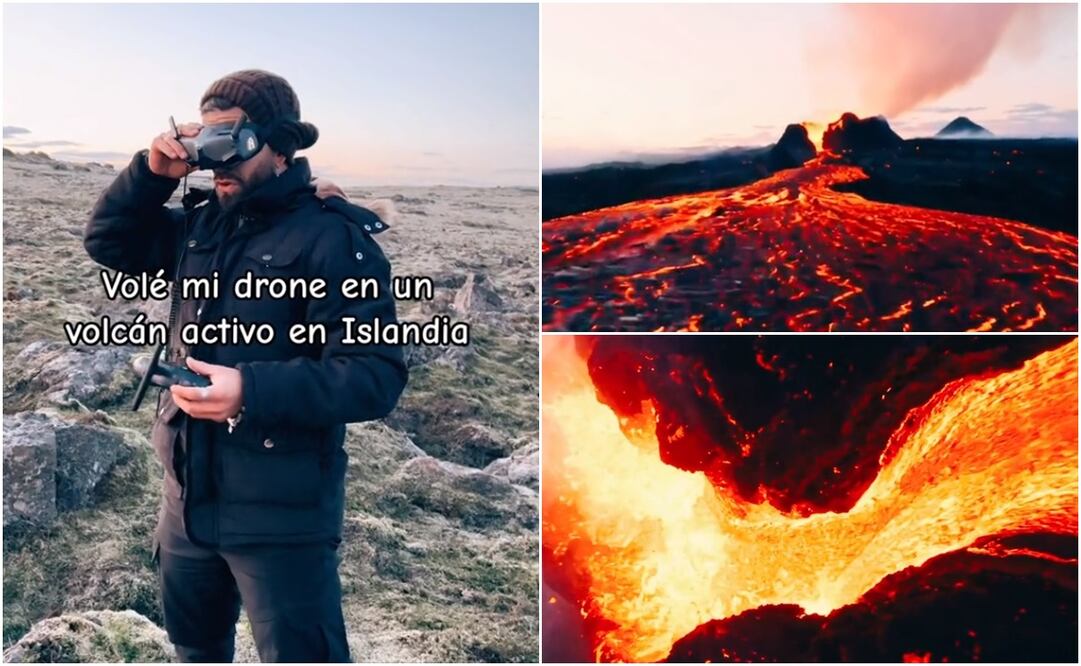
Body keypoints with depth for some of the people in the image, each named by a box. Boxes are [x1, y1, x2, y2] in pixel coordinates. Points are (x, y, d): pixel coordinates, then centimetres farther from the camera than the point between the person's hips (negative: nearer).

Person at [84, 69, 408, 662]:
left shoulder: (334, 237, -15)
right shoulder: (201, 223, 8)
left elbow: (376, 375, -21)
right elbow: (107, 240, 16)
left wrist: (254, 389, -34)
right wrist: (152, 172, -2)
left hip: (280, 507, -7)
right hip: (188, 490, 7)